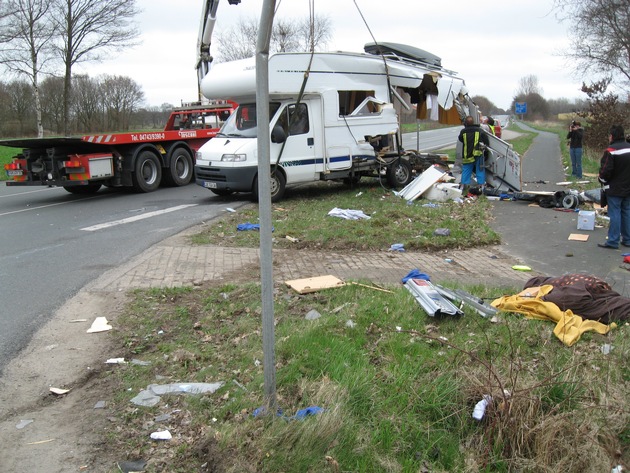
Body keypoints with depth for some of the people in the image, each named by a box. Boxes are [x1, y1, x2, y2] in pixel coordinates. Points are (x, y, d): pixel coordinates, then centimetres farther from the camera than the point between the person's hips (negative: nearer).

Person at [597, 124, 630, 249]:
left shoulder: (611, 151, -17)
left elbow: (605, 171, -19)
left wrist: (603, 181, 0)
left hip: (615, 190, -7)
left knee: (615, 214, -3)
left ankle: (613, 241, -1)